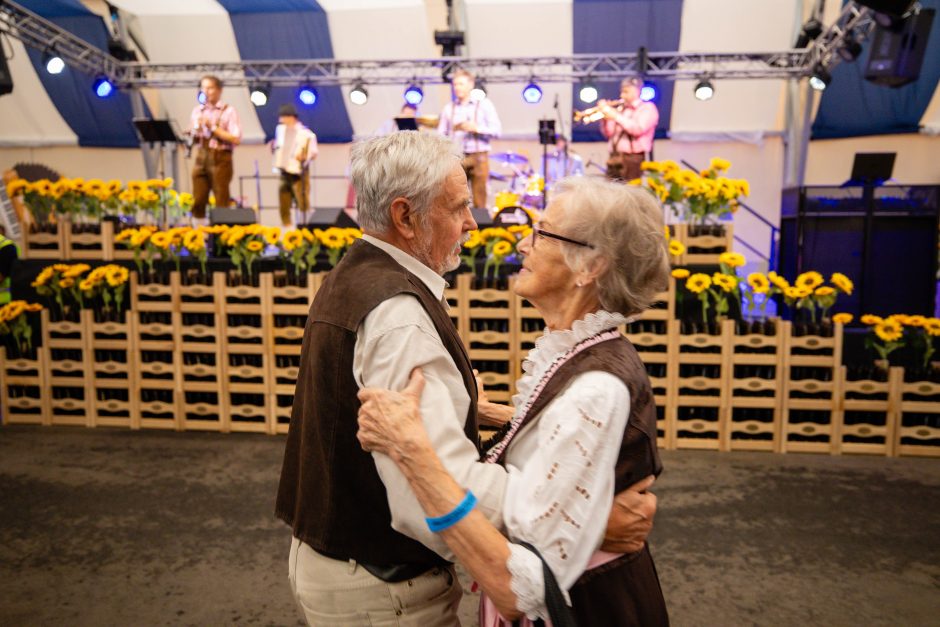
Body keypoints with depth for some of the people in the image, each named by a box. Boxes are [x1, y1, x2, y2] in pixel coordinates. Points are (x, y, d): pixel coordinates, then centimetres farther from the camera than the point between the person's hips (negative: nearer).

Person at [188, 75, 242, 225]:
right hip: (201, 158, 5)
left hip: (220, 158, -5)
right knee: (198, 201, 4)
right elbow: (193, 139, 17)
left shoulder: (228, 111, -2)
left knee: (222, 202, -2)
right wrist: (196, 132, -5)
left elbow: (236, 139, -12)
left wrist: (213, 128, -12)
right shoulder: (197, 111, 14)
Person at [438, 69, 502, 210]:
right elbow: (441, 134, 11)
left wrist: (477, 128, -15)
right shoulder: (448, 108, 13)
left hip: (478, 157, -2)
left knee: (479, 200, -4)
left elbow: (497, 130, -1)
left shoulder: (484, 104, 6)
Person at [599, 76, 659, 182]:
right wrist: (605, 117, 0)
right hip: (614, 158, 6)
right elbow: (608, 134, 17)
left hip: (634, 159, -6)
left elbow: (637, 129, -16)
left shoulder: (648, 108, 2)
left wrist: (615, 116, -15)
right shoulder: (620, 109, 19)